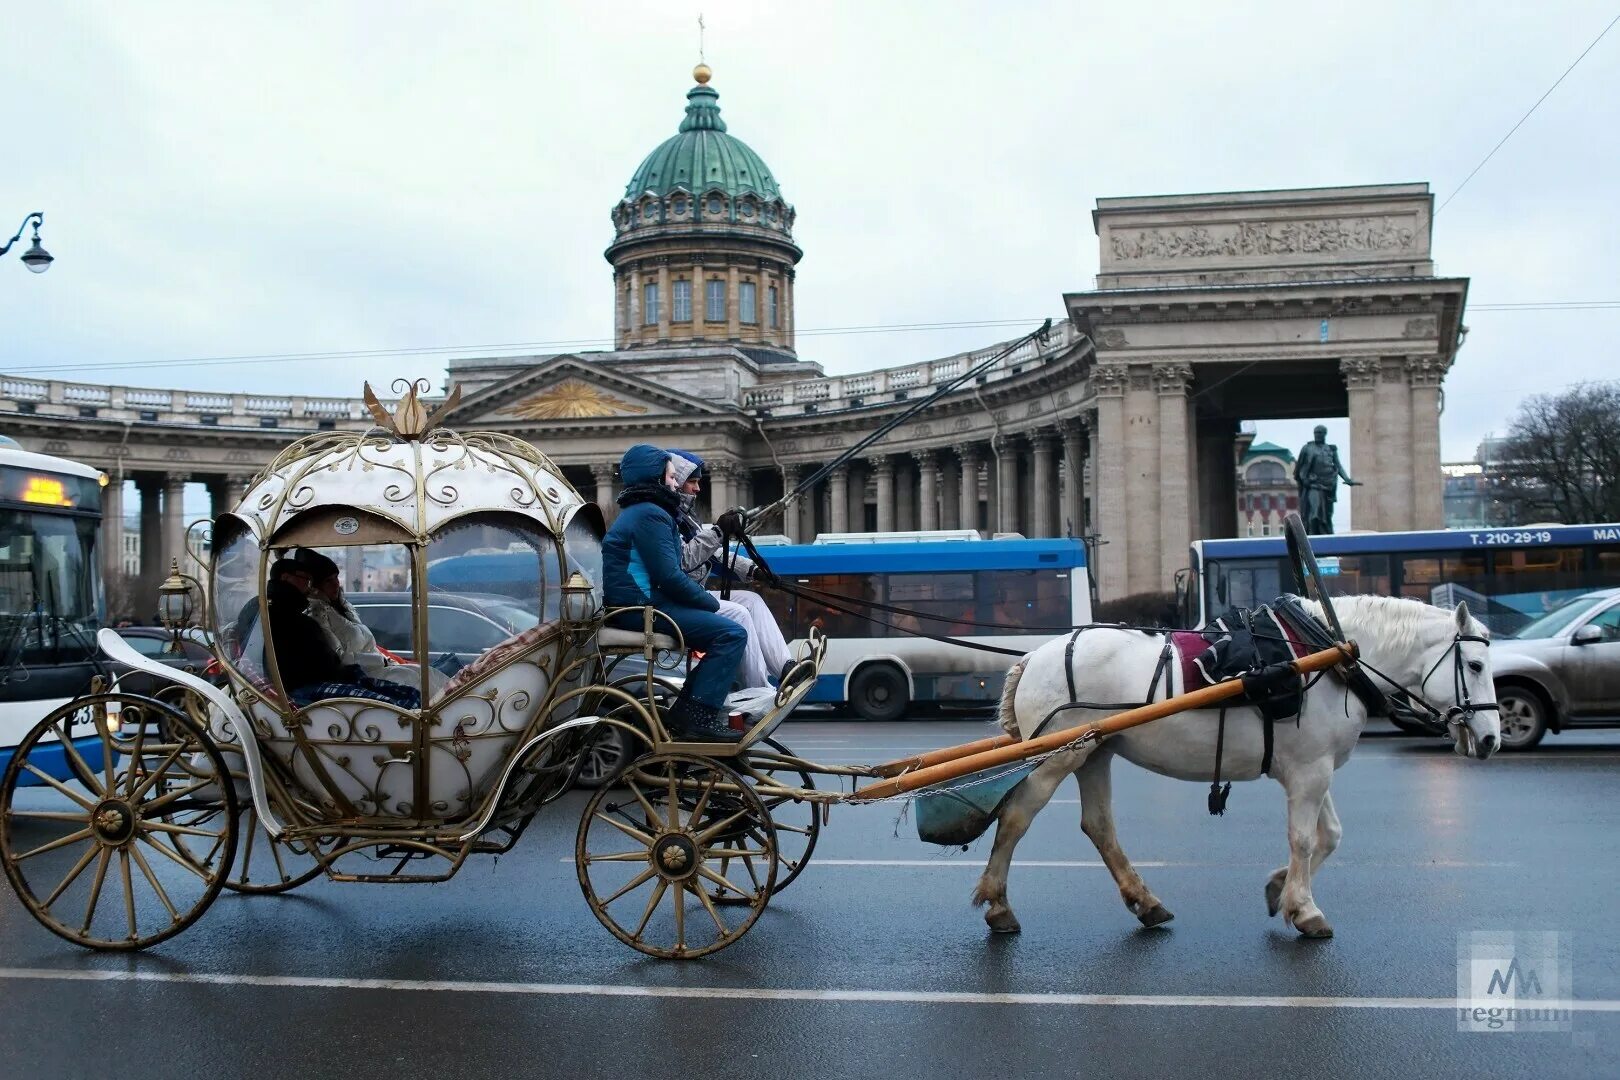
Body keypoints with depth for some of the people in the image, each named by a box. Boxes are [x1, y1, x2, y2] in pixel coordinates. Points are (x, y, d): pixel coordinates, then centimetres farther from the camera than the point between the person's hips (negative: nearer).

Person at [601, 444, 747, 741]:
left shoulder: (637, 512, 23)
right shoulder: (650, 514, -11)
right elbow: (669, 577, -19)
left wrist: (707, 601, 10)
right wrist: (712, 604, -6)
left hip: (638, 603, 11)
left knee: (722, 627, 17)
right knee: (731, 634, -18)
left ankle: (684, 711, 10)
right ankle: (697, 716, -19)